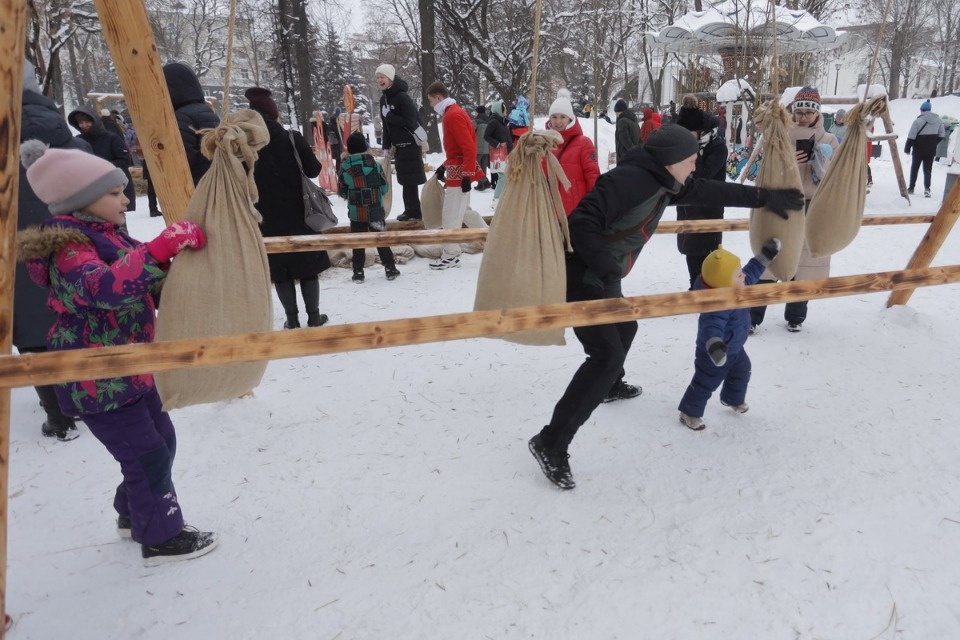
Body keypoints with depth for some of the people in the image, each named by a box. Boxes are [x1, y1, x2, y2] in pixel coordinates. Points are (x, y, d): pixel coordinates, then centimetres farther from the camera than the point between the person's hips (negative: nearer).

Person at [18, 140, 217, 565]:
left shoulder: (108, 236, 11)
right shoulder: (68, 247, -19)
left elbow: (149, 287, 18)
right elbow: (105, 288, -40)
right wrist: (161, 248, -45)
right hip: (95, 379, -10)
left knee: (162, 440, 18)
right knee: (146, 453, -4)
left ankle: (135, 513, 38)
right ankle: (162, 538, 12)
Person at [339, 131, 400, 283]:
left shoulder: (345, 168, -6)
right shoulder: (375, 165, -8)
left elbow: (341, 191, 2)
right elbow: (385, 188, 0)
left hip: (356, 213, 0)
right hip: (376, 212, 0)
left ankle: (358, 272, 9)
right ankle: (390, 269, 13)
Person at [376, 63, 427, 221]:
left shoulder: (402, 97, -15)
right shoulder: (383, 99, 10)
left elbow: (409, 122, -21)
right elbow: (386, 124, 14)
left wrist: (389, 115, -18)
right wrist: (386, 147, 11)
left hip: (410, 144, -8)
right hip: (399, 145, 8)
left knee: (409, 179, -5)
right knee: (405, 179, 11)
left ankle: (413, 212, 2)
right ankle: (411, 211, 18)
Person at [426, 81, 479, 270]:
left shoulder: (453, 116, -16)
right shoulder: (453, 112, 15)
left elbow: (469, 147, -22)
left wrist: (467, 175, -23)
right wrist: (445, 166, 19)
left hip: (459, 171, -10)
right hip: (458, 169, 10)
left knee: (451, 215, -4)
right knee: (460, 211, 14)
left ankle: (450, 256, 2)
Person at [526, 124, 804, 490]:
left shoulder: (664, 183, 7)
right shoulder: (628, 179, -22)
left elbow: (711, 192, 20)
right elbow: (582, 223, -31)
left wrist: (765, 198, 27)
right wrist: (609, 270, -37)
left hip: (602, 279, 10)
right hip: (581, 279, -10)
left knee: (624, 328, 31)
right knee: (608, 354, -16)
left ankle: (610, 387, 59)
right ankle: (551, 442, -13)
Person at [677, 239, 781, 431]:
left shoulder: (737, 286, -11)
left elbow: (751, 272, 8)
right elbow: (711, 326, -53)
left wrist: (765, 256, 8)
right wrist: (715, 345, -71)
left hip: (735, 348, 10)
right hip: (713, 354, -10)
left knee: (741, 372, 30)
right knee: (705, 383, 3)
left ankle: (734, 399, 55)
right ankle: (689, 413, 19)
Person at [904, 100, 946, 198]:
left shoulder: (918, 121, -15)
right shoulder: (938, 120, 3)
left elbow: (911, 136, -15)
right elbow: (942, 135, 9)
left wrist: (907, 149, -8)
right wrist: (933, 143, 20)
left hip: (919, 150, -4)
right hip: (931, 150, 4)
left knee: (914, 168, 10)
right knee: (928, 169, 7)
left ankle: (911, 188, 15)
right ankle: (927, 188, -7)